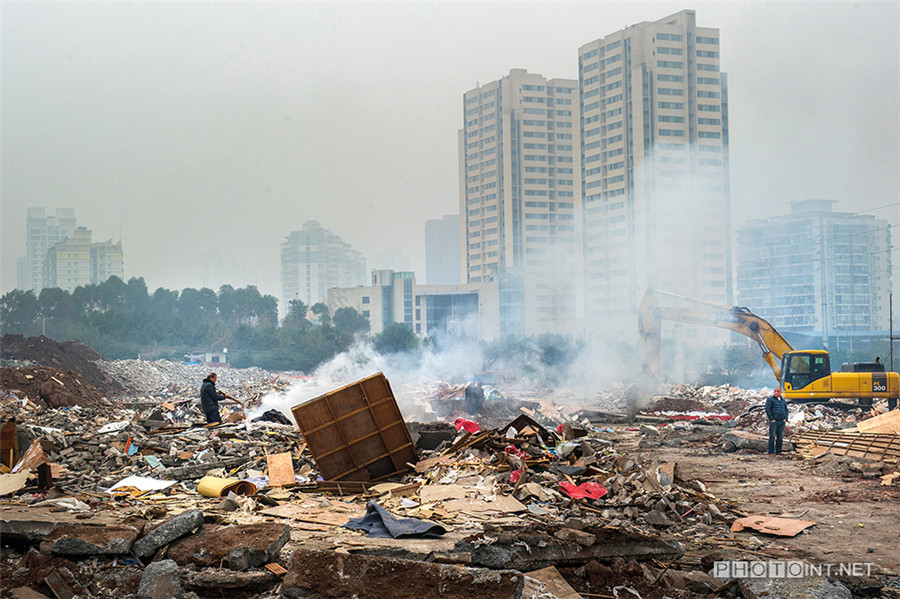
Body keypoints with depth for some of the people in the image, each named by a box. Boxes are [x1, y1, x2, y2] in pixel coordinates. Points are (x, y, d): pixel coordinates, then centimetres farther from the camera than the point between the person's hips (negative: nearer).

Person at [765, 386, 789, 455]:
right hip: (773, 421, -5)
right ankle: (771, 452, -3)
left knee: (780, 437, 7)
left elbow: (786, 410, 21)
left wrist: (785, 418, 7)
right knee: (772, 437, -5)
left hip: (781, 422, 5)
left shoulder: (783, 400, 14)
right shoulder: (770, 399, -3)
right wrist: (771, 419, -12)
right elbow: (767, 410, -8)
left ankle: (778, 452, 13)